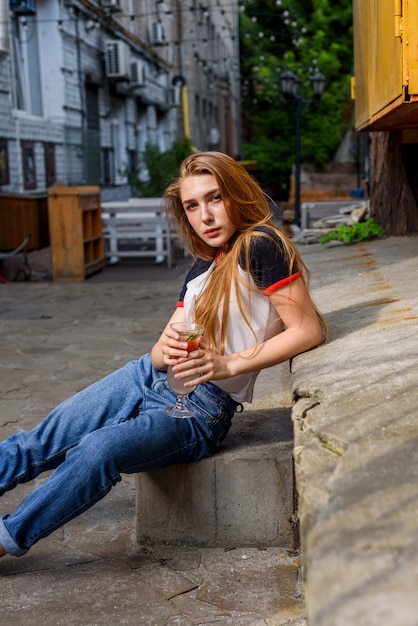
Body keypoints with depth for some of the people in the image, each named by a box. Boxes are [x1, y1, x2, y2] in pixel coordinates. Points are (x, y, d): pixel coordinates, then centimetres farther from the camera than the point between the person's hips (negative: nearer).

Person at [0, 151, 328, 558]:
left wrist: (228, 364, -22)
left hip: (202, 409, -7)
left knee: (97, 451, -26)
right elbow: (159, 353, 10)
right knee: (42, 442, 2)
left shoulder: (260, 246, -13)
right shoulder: (201, 269, 10)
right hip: (149, 378, 8)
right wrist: (167, 349, -16)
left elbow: (309, 331, -18)